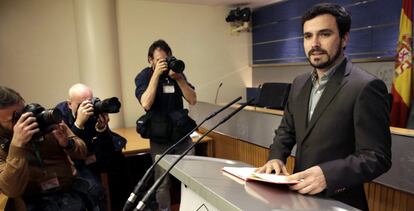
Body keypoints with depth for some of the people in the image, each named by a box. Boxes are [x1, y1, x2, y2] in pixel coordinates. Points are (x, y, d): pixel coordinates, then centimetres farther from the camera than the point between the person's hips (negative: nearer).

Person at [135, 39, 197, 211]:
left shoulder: (176, 73, 5)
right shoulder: (144, 76, -5)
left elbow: (193, 100, -5)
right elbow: (146, 104, -23)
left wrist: (178, 78, -17)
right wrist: (156, 74, -24)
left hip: (182, 134, 3)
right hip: (160, 139, -3)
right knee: (162, 182, 4)